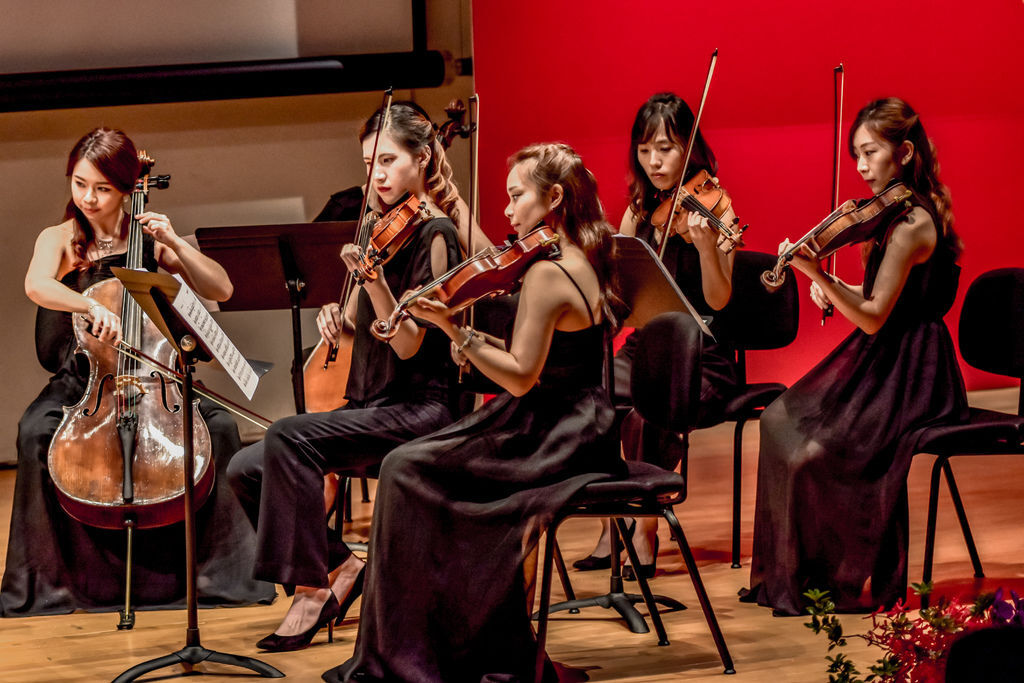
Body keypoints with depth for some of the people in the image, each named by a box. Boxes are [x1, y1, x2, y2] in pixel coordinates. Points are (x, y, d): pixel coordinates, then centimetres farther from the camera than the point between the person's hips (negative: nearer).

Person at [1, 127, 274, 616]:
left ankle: (215, 564, -14)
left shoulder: (149, 241, 9)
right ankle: (55, 574, -17)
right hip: (79, 382, -1)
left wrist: (174, 243, -11)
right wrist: (92, 306, -40)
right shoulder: (59, 240, 3)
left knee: (219, 425, -26)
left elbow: (221, 290, 2)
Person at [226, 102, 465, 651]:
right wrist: (337, 317, -4)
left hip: (419, 407, -8)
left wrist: (374, 281, -32)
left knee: (290, 436, -30)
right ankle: (340, 566, 4)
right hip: (369, 407, 8)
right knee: (246, 469, -7)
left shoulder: (433, 234, -9)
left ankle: (312, 587, -20)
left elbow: (408, 344, -17)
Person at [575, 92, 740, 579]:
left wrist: (705, 245, -32)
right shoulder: (639, 213, 10)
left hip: (699, 361, -5)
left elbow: (718, 300, -16)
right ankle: (610, 529, -12)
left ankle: (644, 537, -17)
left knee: (645, 414, -34)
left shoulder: (711, 209, -7)